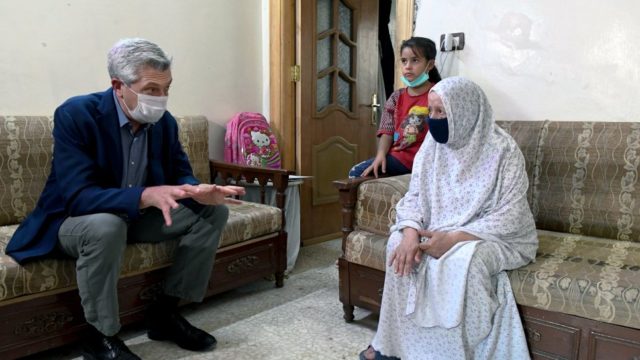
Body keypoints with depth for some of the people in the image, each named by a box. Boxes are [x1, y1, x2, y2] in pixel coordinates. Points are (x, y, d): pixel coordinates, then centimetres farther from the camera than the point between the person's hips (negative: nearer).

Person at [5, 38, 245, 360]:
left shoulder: (165, 122, -6)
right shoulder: (75, 114, -24)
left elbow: (182, 175, -2)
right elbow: (78, 197, -32)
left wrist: (198, 192, -28)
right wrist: (146, 196, -48)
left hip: (137, 216, 6)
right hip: (72, 220, -6)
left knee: (213, 212, -8)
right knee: (105, 226, -40)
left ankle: (164, 312, 0)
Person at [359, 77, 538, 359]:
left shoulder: (503, 150, -17)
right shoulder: (433, 145, -1)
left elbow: (510, 216, -20)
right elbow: (414, 196, -2)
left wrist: (453, 238, -30)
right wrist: (411, 233, -23)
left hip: (497, 238, -5)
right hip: (441, 231, 5)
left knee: (463, 258, -35)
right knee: (399, 244, -20)